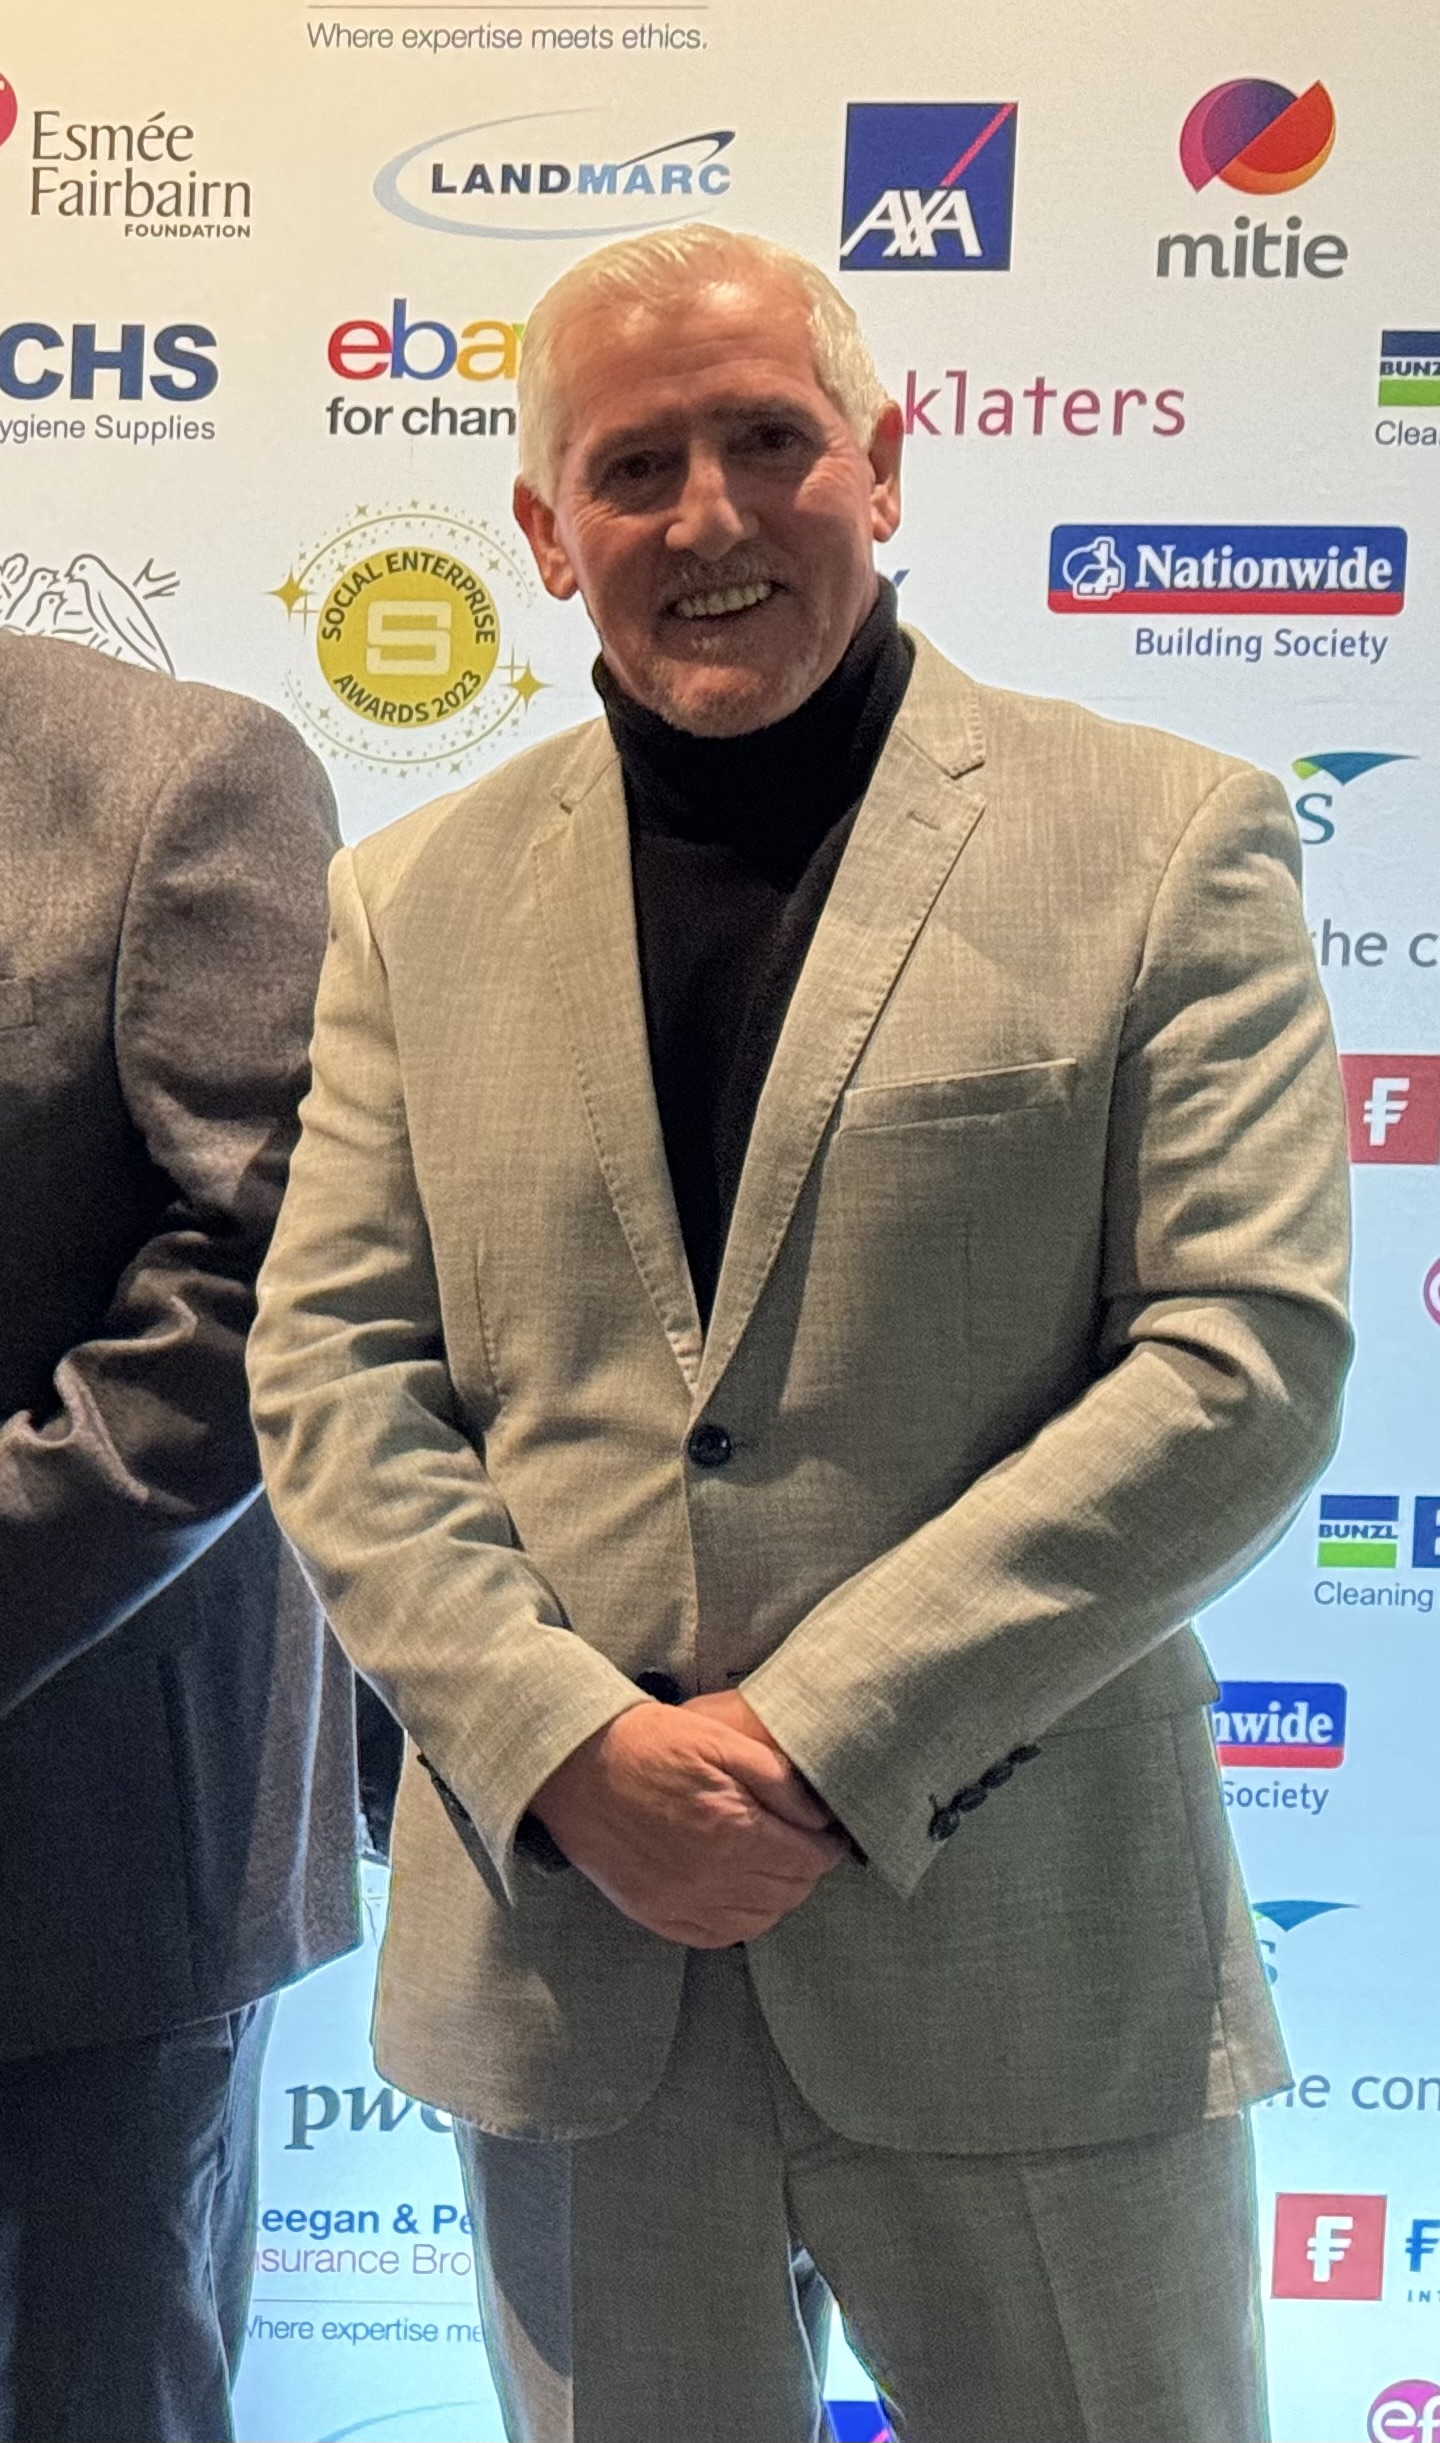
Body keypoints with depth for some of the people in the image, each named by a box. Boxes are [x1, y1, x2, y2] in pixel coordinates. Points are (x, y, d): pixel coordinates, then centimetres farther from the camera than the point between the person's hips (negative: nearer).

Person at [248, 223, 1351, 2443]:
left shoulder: (1166, 843, -2)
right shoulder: (420, 900, 7)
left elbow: (1249, 1356, -9)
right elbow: (331, 1367, 3)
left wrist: (823, 1737, -14)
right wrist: (573, 1747, -11)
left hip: (1022, 1953, -2)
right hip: (562, 1943, 3)